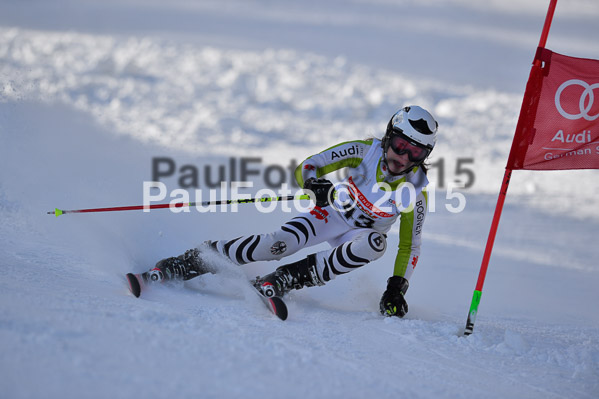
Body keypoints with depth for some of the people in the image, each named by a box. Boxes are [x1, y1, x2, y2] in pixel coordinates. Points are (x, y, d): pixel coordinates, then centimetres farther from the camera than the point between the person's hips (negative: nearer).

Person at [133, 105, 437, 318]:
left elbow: (410, 245, -10)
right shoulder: (365, 151, -19)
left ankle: (282, 281, -33)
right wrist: (316, 185, -41)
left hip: (361, 234, 1)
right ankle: (182, 264, -25)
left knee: (375, 243, -36)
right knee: (282, 242, -30)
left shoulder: (415, 192, -17)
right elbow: (306, 168, -18)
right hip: (332, 213, -1)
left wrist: (397, 287, -22)